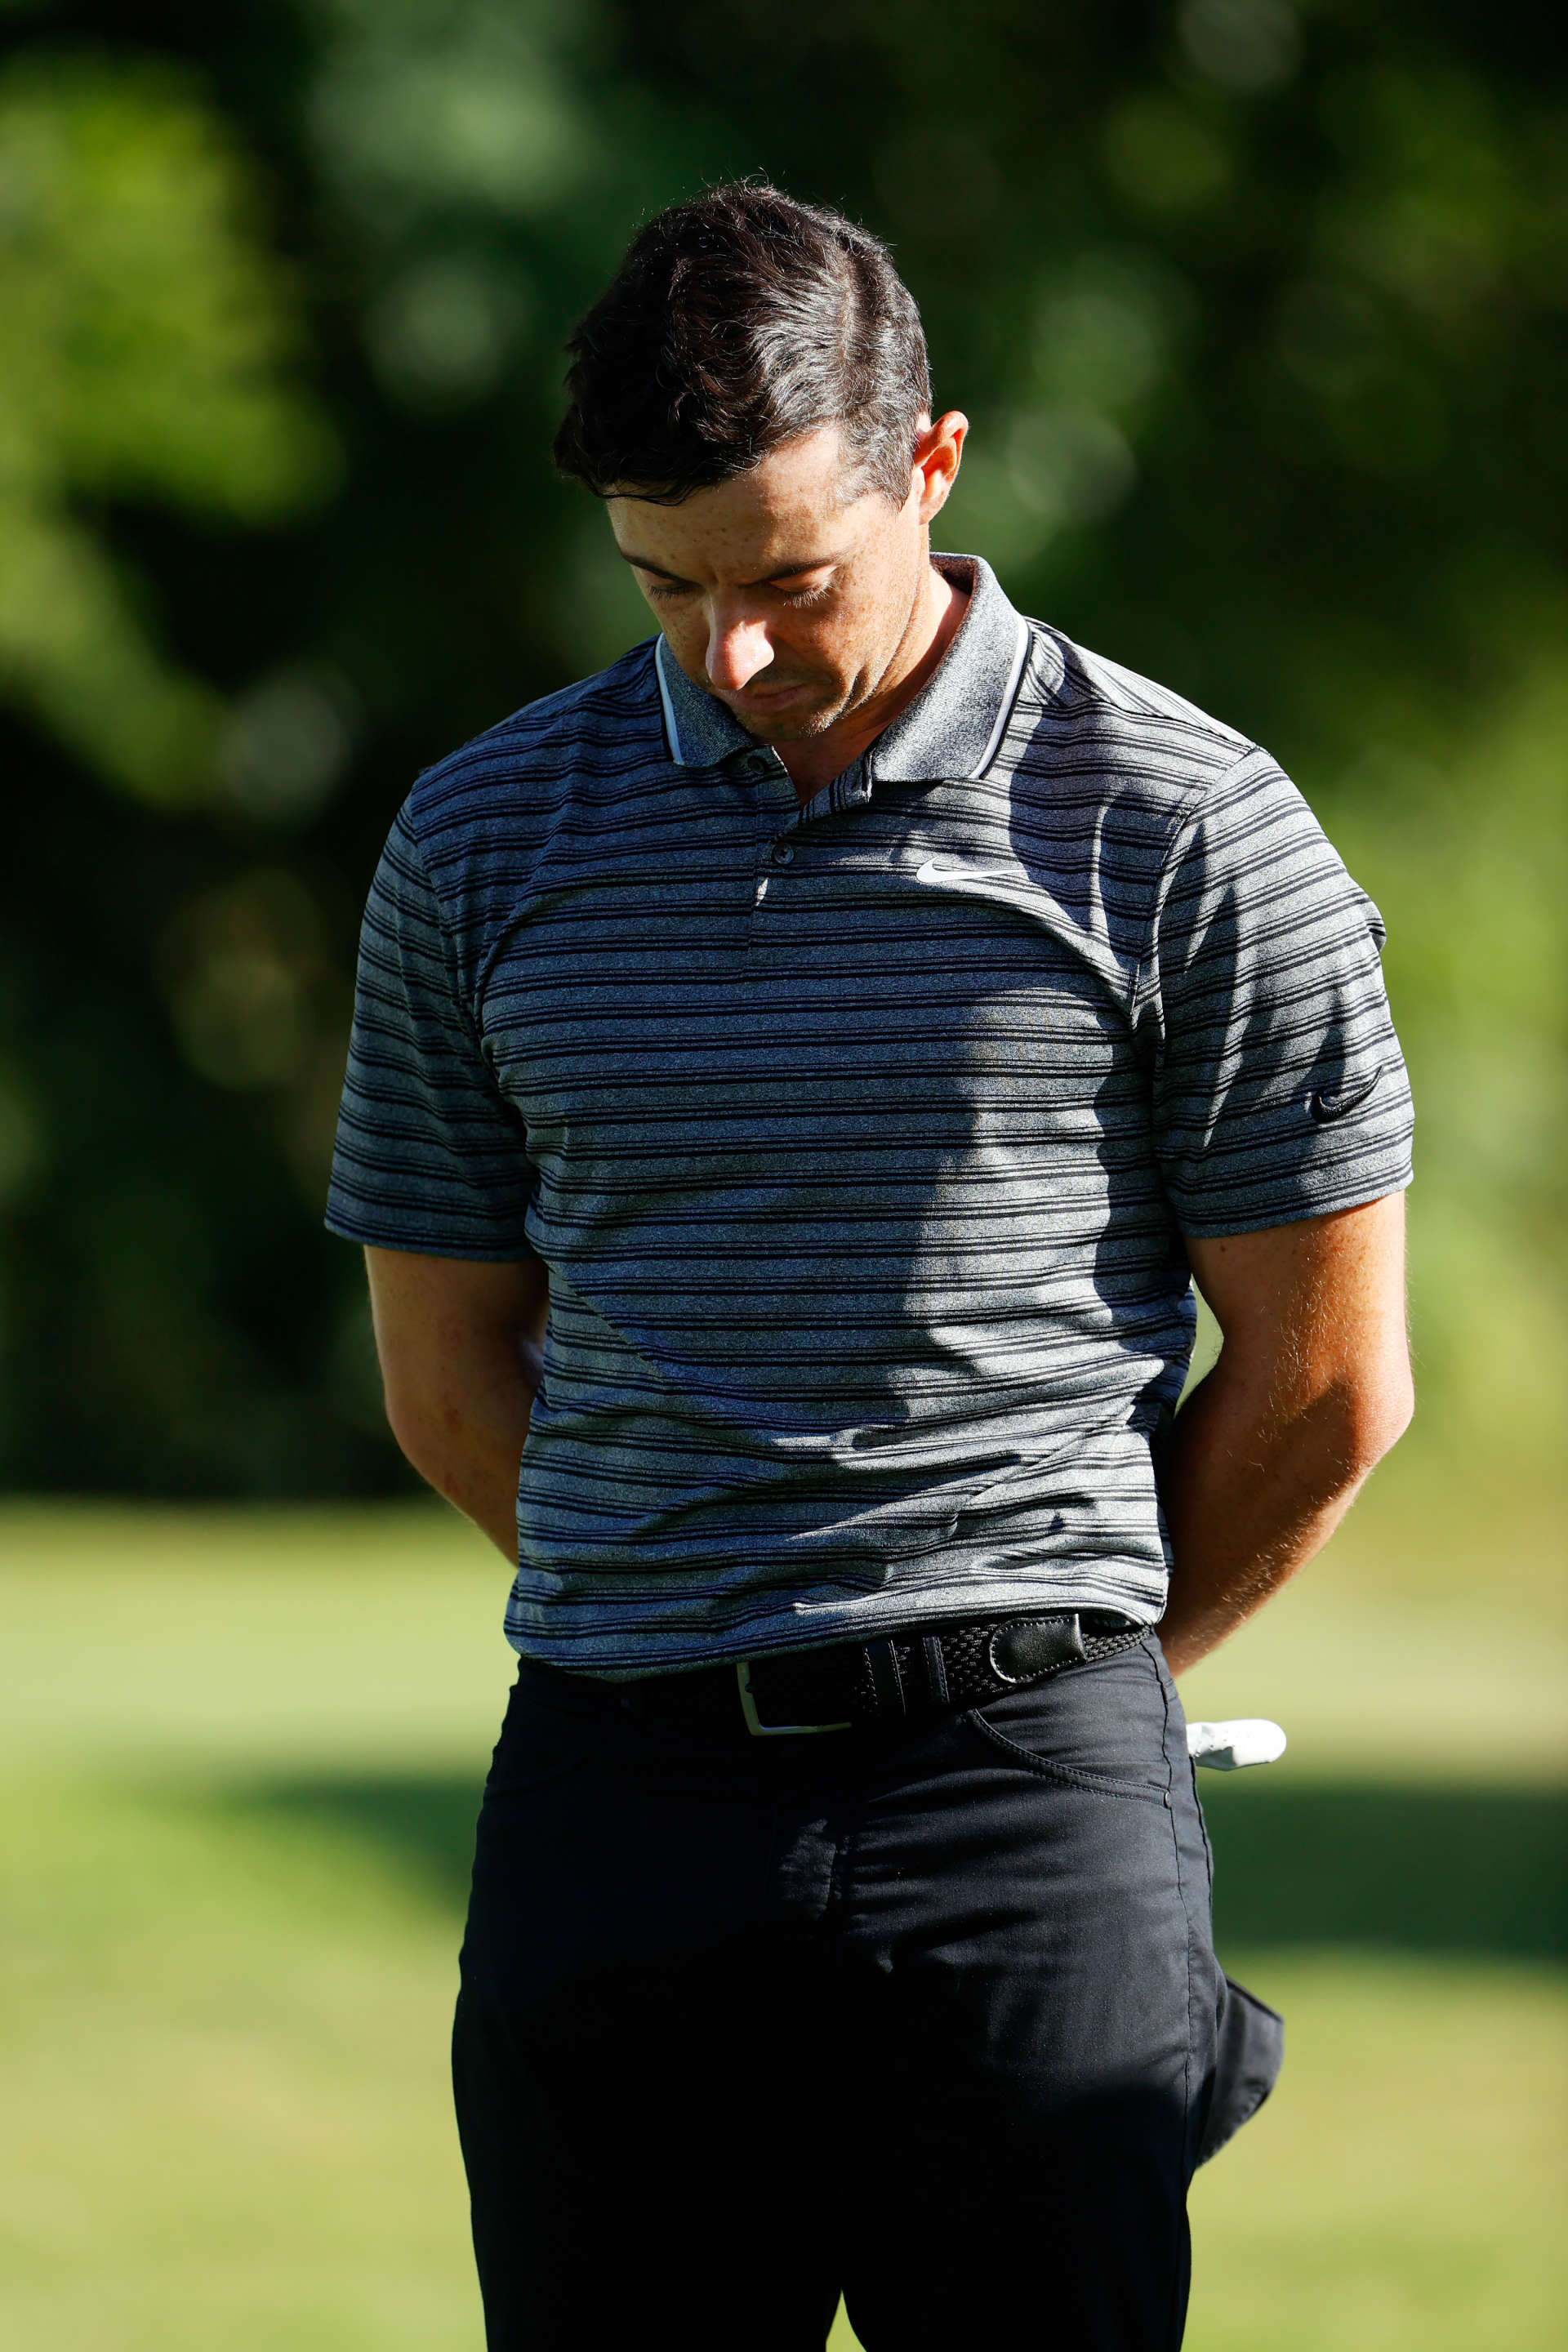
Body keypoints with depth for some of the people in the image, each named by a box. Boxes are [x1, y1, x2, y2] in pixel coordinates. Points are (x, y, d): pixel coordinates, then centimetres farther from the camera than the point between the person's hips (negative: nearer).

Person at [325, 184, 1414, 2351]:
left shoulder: (1190, 834, 0)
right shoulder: (481, 845, 9)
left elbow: (1328, 1381, 5)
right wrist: (702, 1664, 10)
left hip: (1032, 1804, -3)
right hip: (617, 1804, 3)